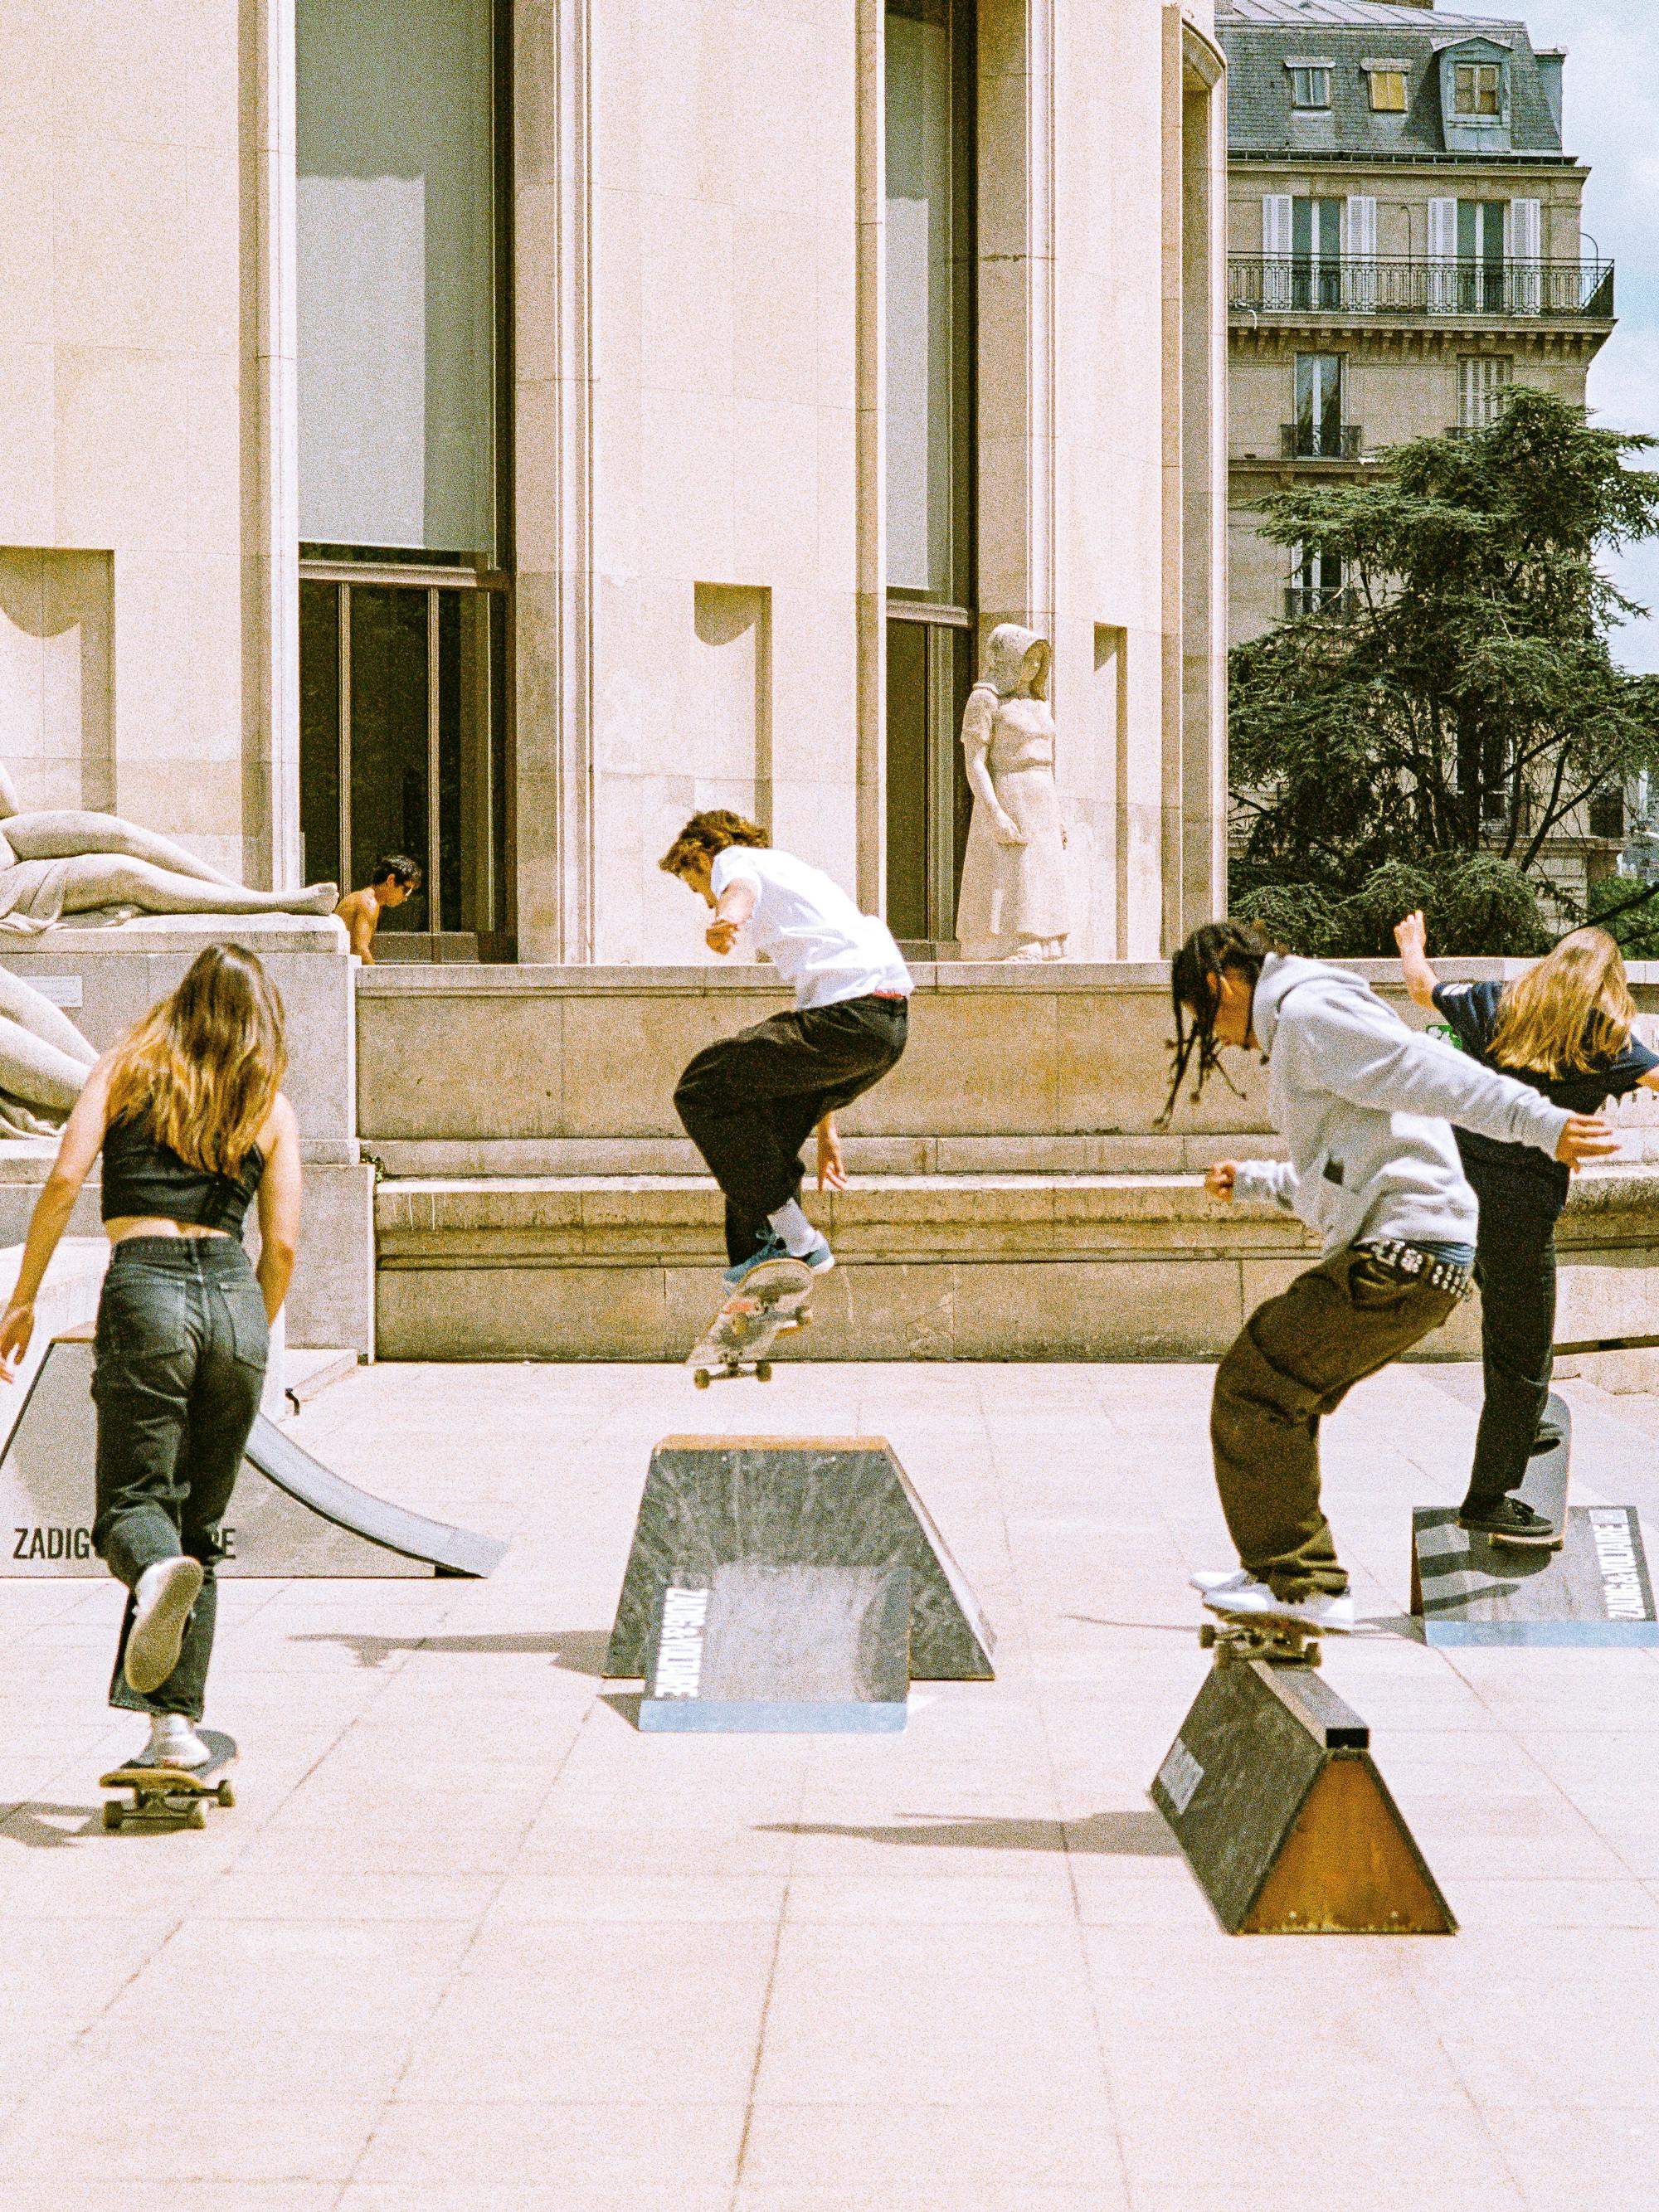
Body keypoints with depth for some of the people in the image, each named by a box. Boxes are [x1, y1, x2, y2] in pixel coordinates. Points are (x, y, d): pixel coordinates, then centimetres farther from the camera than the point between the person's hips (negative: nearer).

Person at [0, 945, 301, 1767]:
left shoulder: (126, 1068, 10)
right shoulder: (272, 1108, 13)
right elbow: (282, 1245, 7)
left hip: (145, 1290, -2)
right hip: (234, 1297, 2)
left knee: (134, 1499, 1)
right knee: (199, 1520, 11)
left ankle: (160, 1571, -35)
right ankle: (176, 1713, 5)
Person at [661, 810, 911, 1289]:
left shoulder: (732, 859, 11)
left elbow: (739, 890, -18)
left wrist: (726, 922, -44)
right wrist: (826, 1130, 41)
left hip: (847, 1016, -9)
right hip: (890, 1022, 9)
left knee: (701, 1090, -2)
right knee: (768, 1118, 25)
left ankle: (795, 1240, -3)